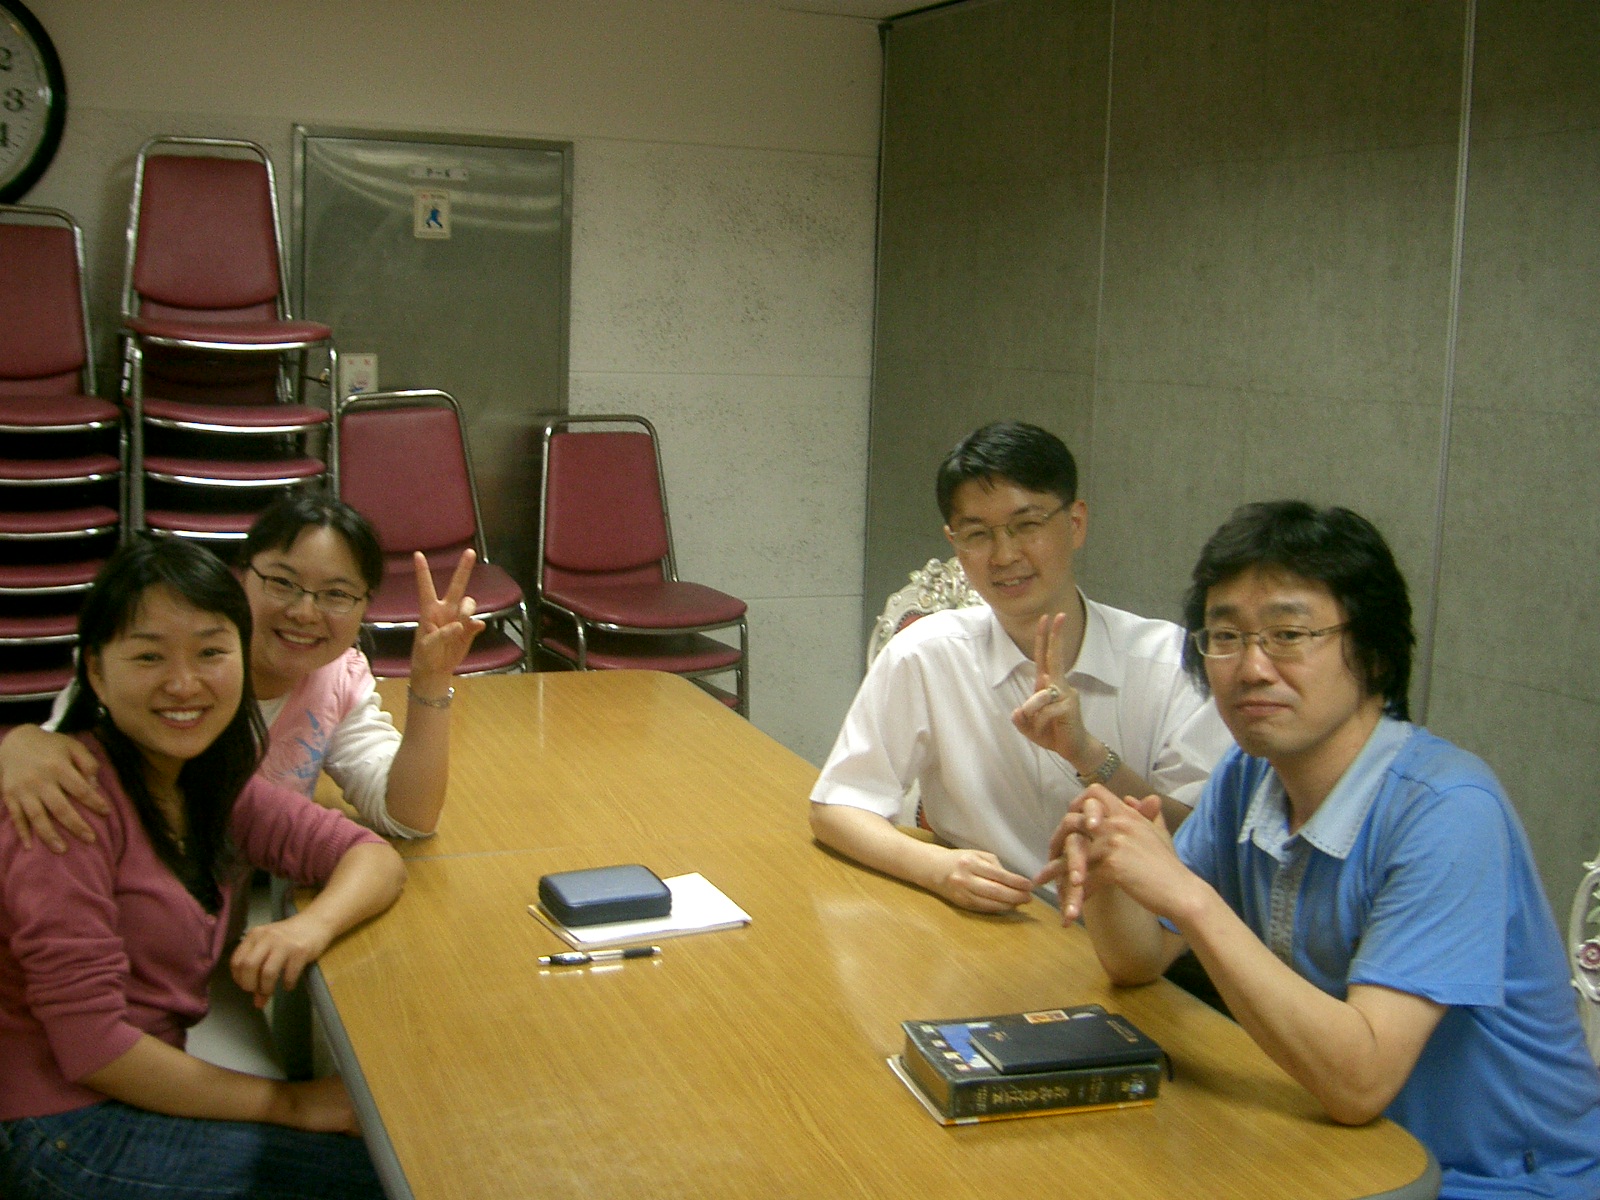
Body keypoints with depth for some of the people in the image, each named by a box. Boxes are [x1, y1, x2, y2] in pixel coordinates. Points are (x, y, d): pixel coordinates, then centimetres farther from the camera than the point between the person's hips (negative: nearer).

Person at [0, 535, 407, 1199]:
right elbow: (89, 1044, -22)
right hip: (65, 1130, -8)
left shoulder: (207, 779, 5)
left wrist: (314, 924, -22)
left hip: (148, 1086, 8)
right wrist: (288, 1103, -15)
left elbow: (375, 856, 1)